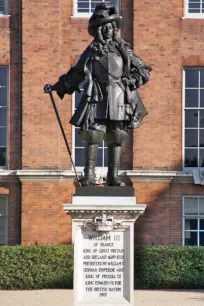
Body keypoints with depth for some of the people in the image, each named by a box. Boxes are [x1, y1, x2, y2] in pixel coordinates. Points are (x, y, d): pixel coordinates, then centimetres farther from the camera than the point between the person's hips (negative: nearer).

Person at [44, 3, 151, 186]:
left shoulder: (124, 49, 9)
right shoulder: (90, 52, 10)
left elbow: (144, 72, 11)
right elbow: (76, 75, 20)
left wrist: (129, 81, -5)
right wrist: (57, 87, 14)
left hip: (118, 101, 1)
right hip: (97, 99, -1)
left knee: (116, 137, 1)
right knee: (93, 135, -10)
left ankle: (113, 176, 6)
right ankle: (89, 175, -4)